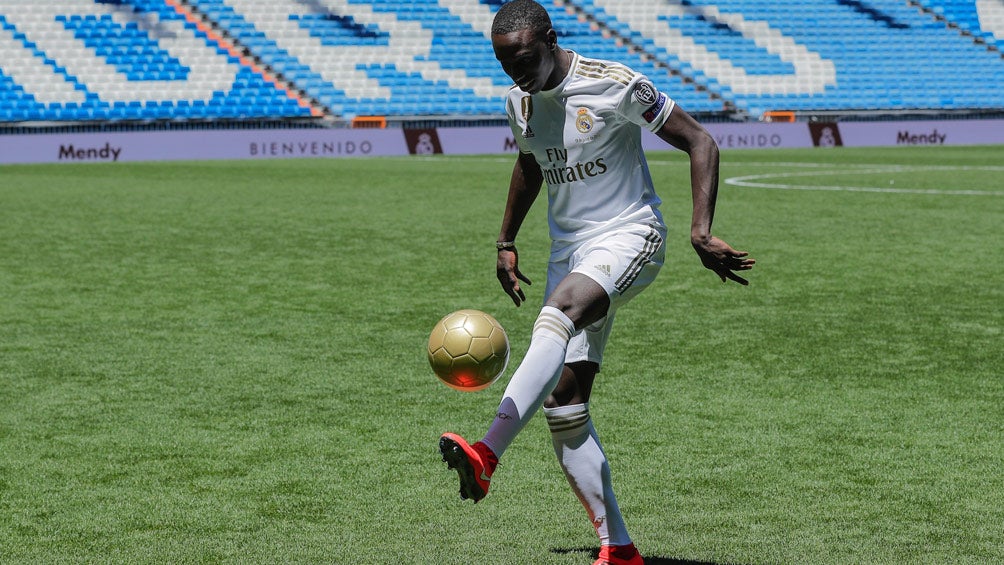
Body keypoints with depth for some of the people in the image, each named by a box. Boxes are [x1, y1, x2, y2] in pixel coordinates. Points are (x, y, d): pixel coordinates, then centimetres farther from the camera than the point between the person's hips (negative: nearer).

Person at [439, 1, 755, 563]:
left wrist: (701, 232, -18)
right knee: (563, 403, -5)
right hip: (569, 252, 7)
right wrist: (506, 242, 27)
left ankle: (486, 456, -49)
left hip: (630, 236, -7)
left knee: (556, 319, -36)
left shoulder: (615, 85, -13)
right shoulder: (520, 102, 7)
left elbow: (701, 143, -10)